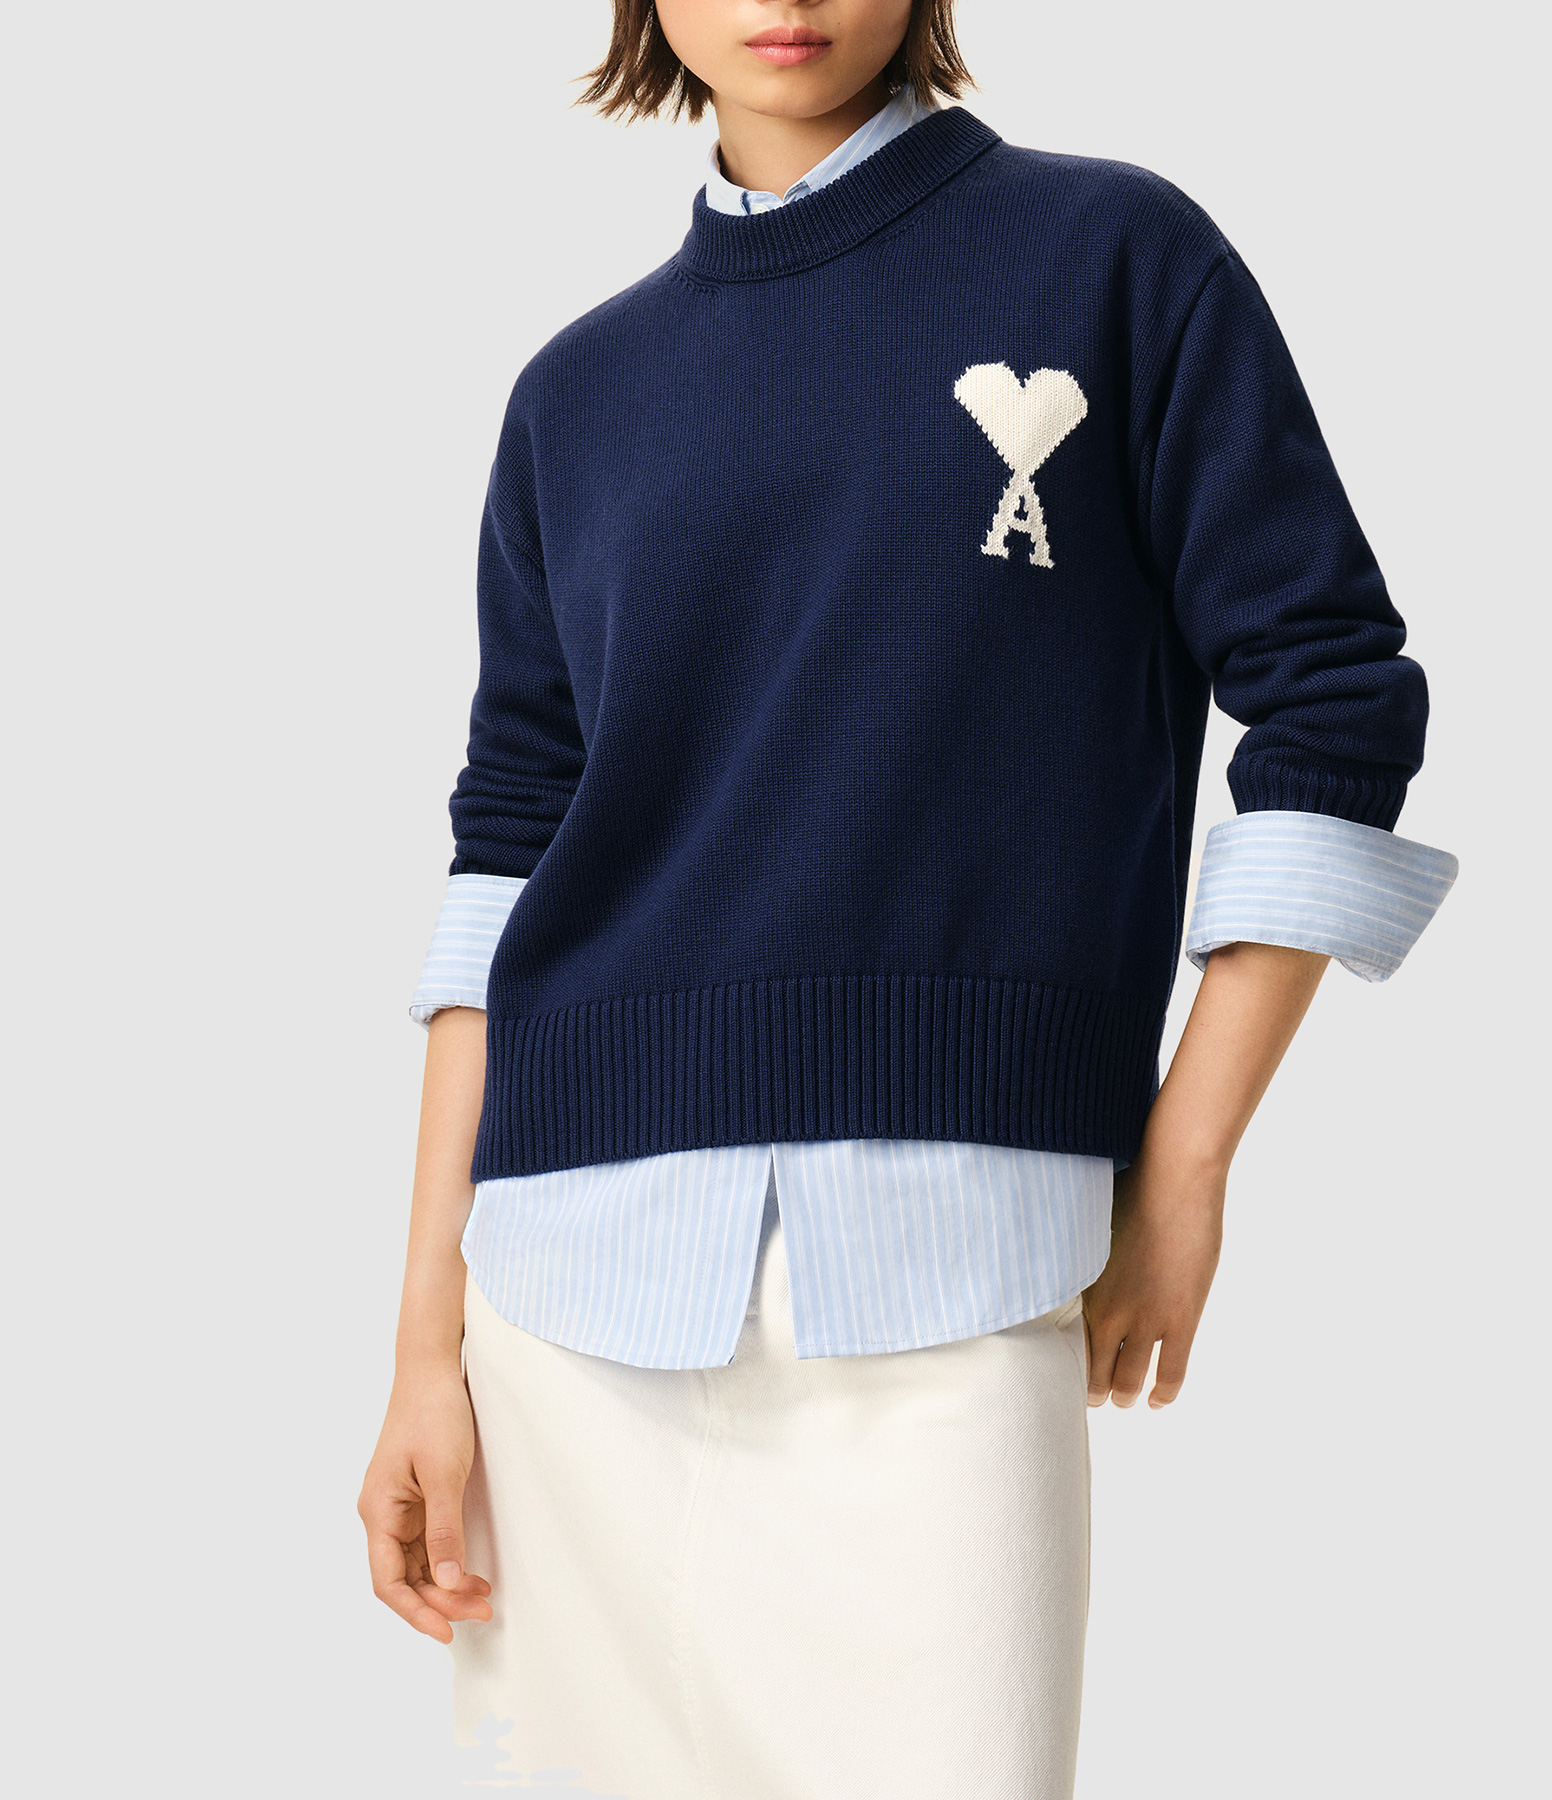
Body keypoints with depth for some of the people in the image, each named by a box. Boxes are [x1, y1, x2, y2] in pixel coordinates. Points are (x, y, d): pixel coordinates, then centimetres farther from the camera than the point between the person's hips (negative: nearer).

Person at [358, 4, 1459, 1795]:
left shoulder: (1115, 255, 5)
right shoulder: (581, 390, 13)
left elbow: (1332, 695, 2)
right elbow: (507, 857, 11)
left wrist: (1181, 1178, -2)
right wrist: (429, 1336, 5)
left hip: (937, 1260, -3)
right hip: (578, 1274, 3)